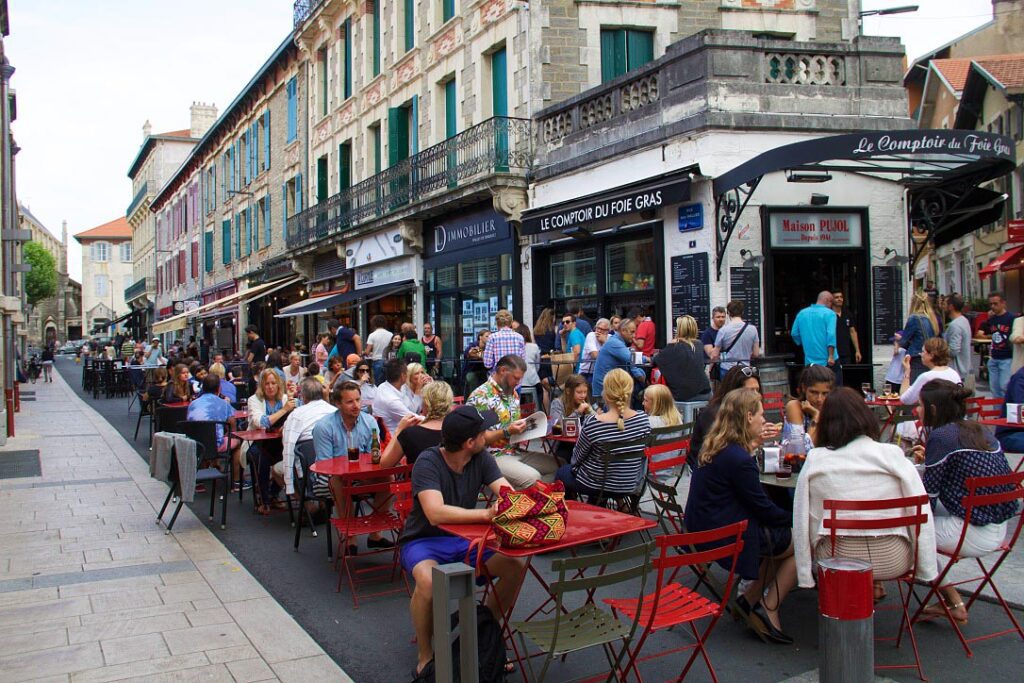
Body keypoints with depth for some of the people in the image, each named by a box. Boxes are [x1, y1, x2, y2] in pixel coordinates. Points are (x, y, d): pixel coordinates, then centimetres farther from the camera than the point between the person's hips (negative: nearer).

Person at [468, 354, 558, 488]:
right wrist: (507, 432, -25)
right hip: (494, 457, -9)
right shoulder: (480, 396, -16)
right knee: (532, 478, -29)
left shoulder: (513, 393, 12)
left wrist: (525, 426, 0)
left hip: (516, 452, 9)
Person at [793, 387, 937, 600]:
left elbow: (801, 520, -2)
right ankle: (874, 584, 28)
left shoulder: (814, 461, -5)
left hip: (837, 562, 0)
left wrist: (805, 577, 6)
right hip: (892, 562, 0)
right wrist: (928, 571, 6)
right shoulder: (892, 455, -6)